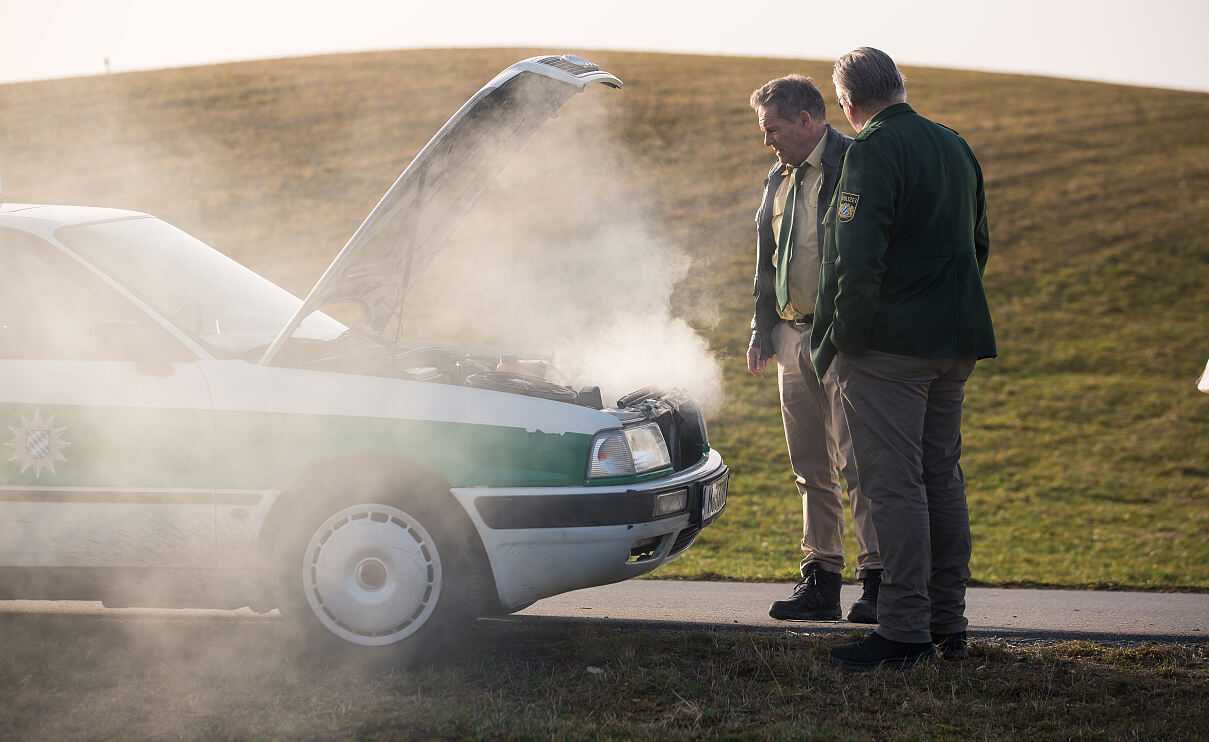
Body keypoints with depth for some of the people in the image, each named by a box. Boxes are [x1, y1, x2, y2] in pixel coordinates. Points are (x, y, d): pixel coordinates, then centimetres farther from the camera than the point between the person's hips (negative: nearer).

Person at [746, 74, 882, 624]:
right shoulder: (778, 179, 19)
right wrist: (762, 332, 17)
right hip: (794, 335, 8)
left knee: (856, 459, -11)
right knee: (811, 468, 9)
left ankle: (878, 577, -7)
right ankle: (821, 582, 14)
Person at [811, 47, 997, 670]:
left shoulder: (873, 150, -12)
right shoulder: (956, 148, 15)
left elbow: (857, 257, -19)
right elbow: (978, 245, 22)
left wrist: (843, 338, -12)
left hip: (889, 341, -8)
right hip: (955, 339, 8)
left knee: (893, 485, -6)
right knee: (942, 479, 14)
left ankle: (904, 630, -7)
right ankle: (948, 625, 19)